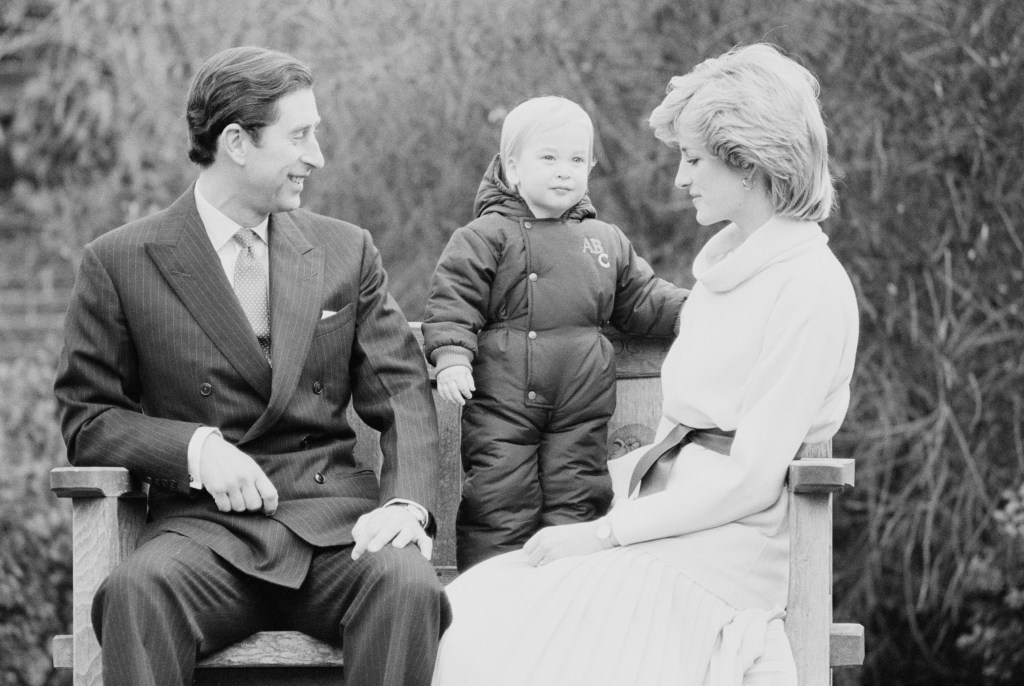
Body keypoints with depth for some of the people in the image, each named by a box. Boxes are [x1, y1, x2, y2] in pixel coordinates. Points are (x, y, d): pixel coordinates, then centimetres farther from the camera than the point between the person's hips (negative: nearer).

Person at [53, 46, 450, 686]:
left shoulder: (347, 251, 14)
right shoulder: (118, 263, 5)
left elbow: (403, 394, 10)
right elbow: (87, 417, 7)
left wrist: (406, 502, -11)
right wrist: (195, 446, -12)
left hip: (336, 524, 2)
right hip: (204, 525, -2)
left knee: (409, 586, -32)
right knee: (135, 591, -37)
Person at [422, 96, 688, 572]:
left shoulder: (607, 243, 16)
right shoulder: (485, 237, 0)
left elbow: (641, 300, 22)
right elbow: (452, 301, -5)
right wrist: (452, 356, -19)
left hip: (582, 407, 4)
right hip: (503, 400, -4)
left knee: (576, 504, 5)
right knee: (500, 503, -4)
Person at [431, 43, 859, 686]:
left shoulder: (810, 288, -10)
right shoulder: (728, 259, 19)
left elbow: (751, 481, -14)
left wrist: (603, 534, -12)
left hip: (721, 548, -8)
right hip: (659, 522, 8)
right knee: (458, 621, -12)